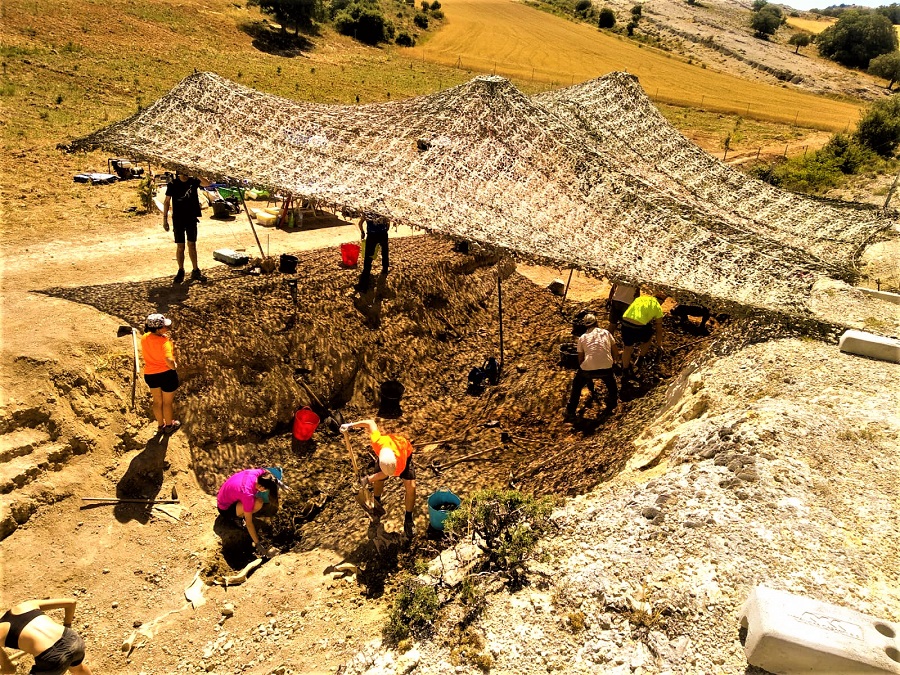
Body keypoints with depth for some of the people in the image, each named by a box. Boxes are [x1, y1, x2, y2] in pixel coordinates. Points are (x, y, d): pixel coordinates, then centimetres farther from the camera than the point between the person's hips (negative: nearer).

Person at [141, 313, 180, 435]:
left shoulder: (144, 337, -7)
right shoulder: (164, 341, -28)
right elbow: (169, 360, -39)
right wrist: (174, 367, -19)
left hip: (150, 374, 6)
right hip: (167, 374, -6)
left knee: (157, 401, 24)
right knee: (167, 402, 17)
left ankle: (160, 425, 42)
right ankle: (169, 426, 37)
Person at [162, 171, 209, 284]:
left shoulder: (193, 181, 1)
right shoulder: (172, 185, -2)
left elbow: (207, 183, -15)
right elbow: (167, 202, 1)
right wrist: (165, 219, -3)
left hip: (192, 219, 1)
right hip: (178, 220, -1)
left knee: (192, 245, 8)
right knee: (180, 247, 2)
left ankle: (195, 271, 15)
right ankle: (180, 271, 13)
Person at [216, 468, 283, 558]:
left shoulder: (259, 473, -23)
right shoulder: (247, 494, -39)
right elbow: (248, 523, -31)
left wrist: (278, 482, -1)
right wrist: (258, 544, -27)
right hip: (225, 509, -8)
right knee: (258, 503, -34)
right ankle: (237, 516, -7)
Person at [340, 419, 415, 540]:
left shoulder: (401, 465, -45)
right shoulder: (377, 442, -44)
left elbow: (384, 474, -24)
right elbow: (371, 423, -27)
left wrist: (368, 479, -13)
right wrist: (350, 425, -24)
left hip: (405, 453, -3)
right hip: (384, 454, 3)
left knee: (411, 486, -15)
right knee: (377, 483, 7)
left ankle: (408, 519, 3)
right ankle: (377, 507, 37)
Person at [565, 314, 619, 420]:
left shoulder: (582, 338, 15)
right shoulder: (606, 333, 16)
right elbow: (615, 352, 17)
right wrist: (615, 361, 38)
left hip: (588, 368, 0)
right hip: (606, 368, 0)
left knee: (576, 386, 25)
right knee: (612, 386, 32)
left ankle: (570, 412, 25)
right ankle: (610, 407, 36)